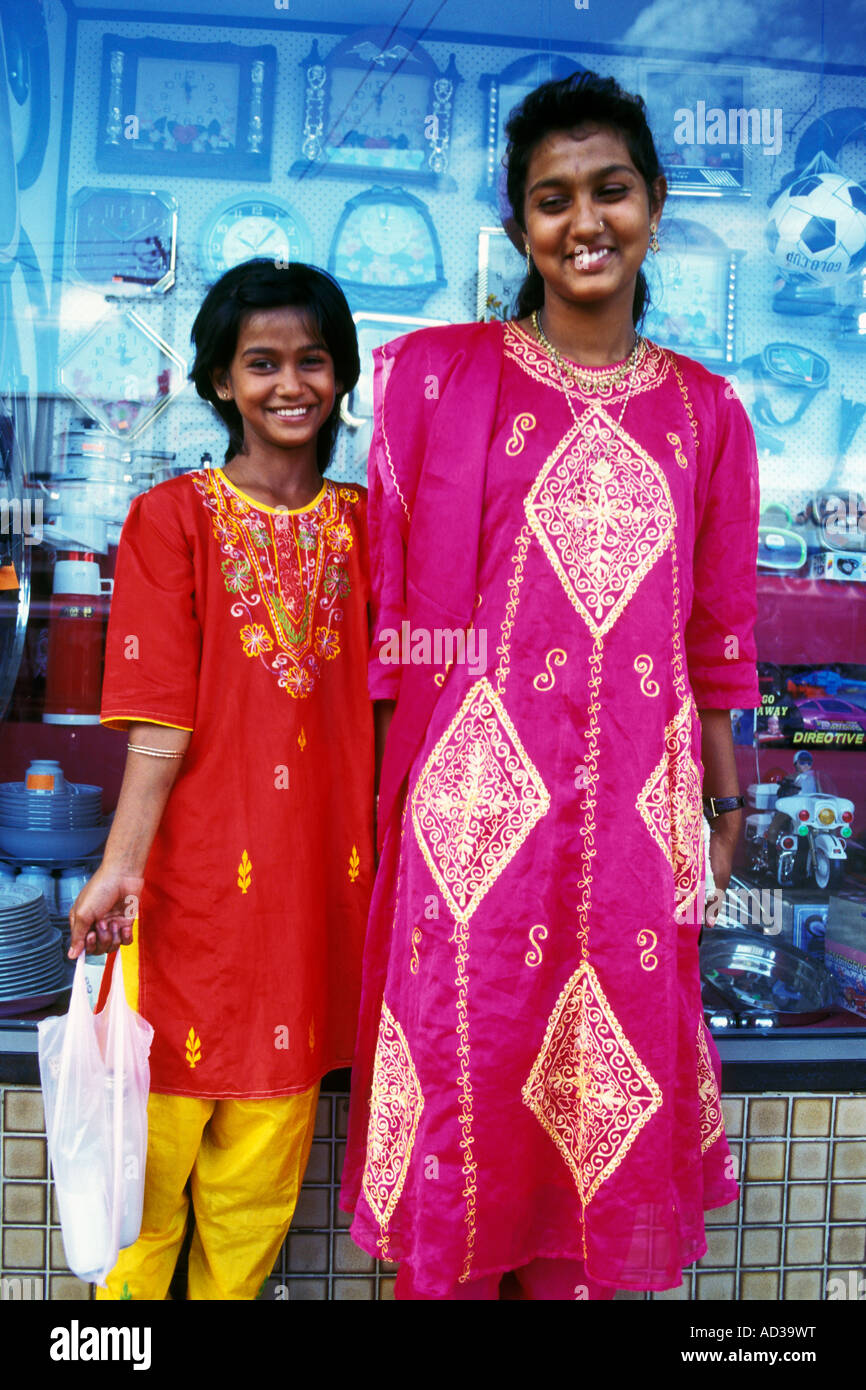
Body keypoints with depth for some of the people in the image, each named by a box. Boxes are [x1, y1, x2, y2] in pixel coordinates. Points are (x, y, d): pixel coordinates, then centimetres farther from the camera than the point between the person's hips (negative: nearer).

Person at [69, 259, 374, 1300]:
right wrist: (120, 865, -16)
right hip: (199, 873, -3)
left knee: (263, 1162, 13)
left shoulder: (361, 522, 8)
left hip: (319, 876, 3)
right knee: (157, 1137, 8)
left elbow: (380, 703, 8)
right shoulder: (172, 518, -3)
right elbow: (160, 721, -9)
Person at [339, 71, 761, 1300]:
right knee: (469, 1056, 7)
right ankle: (449, 1278, 30)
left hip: (636, 793, 3)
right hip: (479, 782, -2)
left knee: (606, 1072, 11)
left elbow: (711, 629, 12)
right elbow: (397, 601, 0)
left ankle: (569, 1277, 34)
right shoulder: (443, 377, 1)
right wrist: (386, 790, -3)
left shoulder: (703, 411, 9)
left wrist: (723, 798, 14)